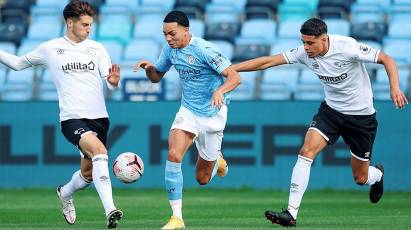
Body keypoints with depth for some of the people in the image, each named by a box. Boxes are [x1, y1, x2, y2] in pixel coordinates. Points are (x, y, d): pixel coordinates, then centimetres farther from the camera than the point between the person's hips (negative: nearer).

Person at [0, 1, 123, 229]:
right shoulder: (50, 48, 3)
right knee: (99, 150, -30)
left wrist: (114, 80, -21)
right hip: (71, 118, -4)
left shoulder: (96, 48, 8)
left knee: (88, 174, 10)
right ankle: (110, 211, -35)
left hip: (99, 117, 4)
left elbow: (111, 82, 2)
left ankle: (65, 193, 46)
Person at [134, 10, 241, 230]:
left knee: (202, 179, 6)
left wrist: (220, 91, -45)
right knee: (173, 155, -24)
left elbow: (234, 77, -24)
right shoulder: (170, 49, -2)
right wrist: (148, 67, -10)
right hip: (188, 111, 4)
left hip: (212, 114, -4)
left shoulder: (204, 50, -22)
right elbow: (156, 76, 13)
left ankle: (216, 160, 44)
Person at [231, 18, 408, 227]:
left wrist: (395, 89, -31)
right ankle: (291, 213, -21)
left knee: (360, 178, 7)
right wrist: (229, 69, -16)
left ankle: (377, 174, 47)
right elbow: (268, 61, -11)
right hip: (331, 110, 4)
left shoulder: (347, 47, -25)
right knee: (306, 152, -20)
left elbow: (386, 60, -17)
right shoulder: (304, 53, -12)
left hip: (361, 116, -4)